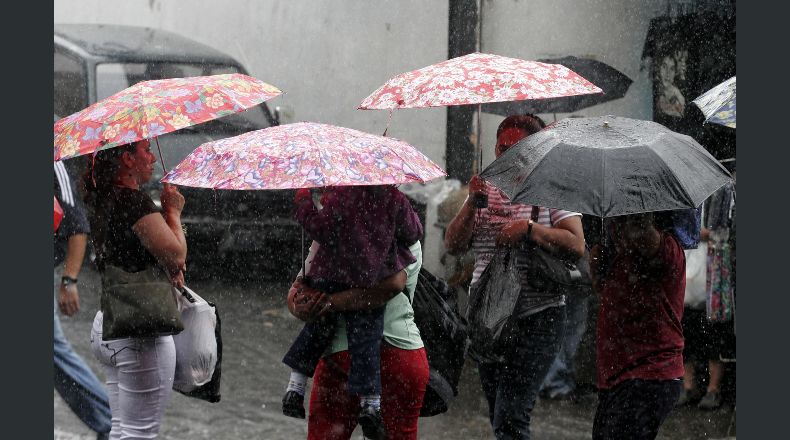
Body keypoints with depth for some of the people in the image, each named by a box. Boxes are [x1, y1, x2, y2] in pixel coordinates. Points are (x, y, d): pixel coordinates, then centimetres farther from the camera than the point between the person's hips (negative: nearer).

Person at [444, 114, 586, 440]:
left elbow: (576, 246, -12)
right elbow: (453, 245, 3)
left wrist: (529, 229, -21)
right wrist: (472, 204, -10)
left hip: (536, 318, -6)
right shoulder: (485, 190, 12)